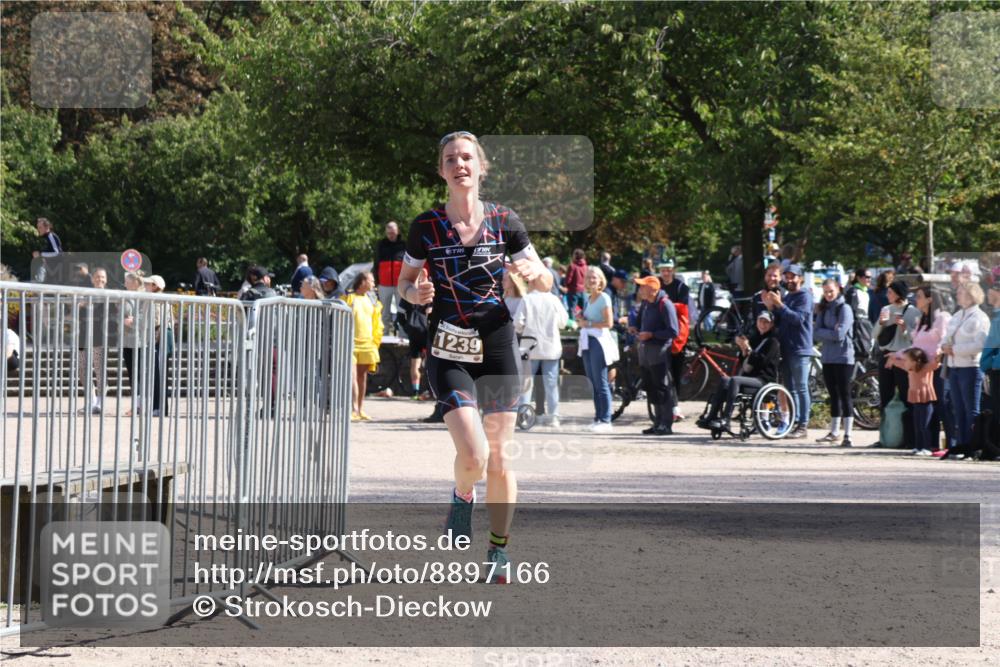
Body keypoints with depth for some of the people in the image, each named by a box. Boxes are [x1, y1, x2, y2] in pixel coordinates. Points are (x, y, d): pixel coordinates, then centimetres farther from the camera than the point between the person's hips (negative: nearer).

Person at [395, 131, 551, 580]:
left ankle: (499, 549, 18)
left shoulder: (504, 222, 0)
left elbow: (545, 284, 7)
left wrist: (534, 273, -15)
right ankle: (462, 496, 19)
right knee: (472, 455, -16)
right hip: (449, 352, -1)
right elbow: (404, 281, 9)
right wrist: (416, 293, -13)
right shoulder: (426, 226, -3)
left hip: (498, 345, 1)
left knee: (498, 459, 3)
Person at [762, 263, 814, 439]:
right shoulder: (785, 297, 20)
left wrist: (779, 305, -22)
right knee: (791, 389, 9)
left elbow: (798, 318, -19)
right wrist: (770, 307, 2)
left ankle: (803, 426, -7)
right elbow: (778, 322, 17)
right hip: (786, 349, 8)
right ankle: (794, 422, 13)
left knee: (801, 389, -7)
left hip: (800, 350, -8)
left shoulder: (804, 296, -6)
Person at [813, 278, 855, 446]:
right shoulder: (822, 310, 13)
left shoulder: (844, 308, -7)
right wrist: (830, 333, -11)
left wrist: (822, 333, -4)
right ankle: (834, 432, 21)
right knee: (833, 395, 13)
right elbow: (816, 334, 4)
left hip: (843, 358, -6)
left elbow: (839, 334, -16)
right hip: (827, 357, 6)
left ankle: (847, 435, -8)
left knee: (844, 395, -7)